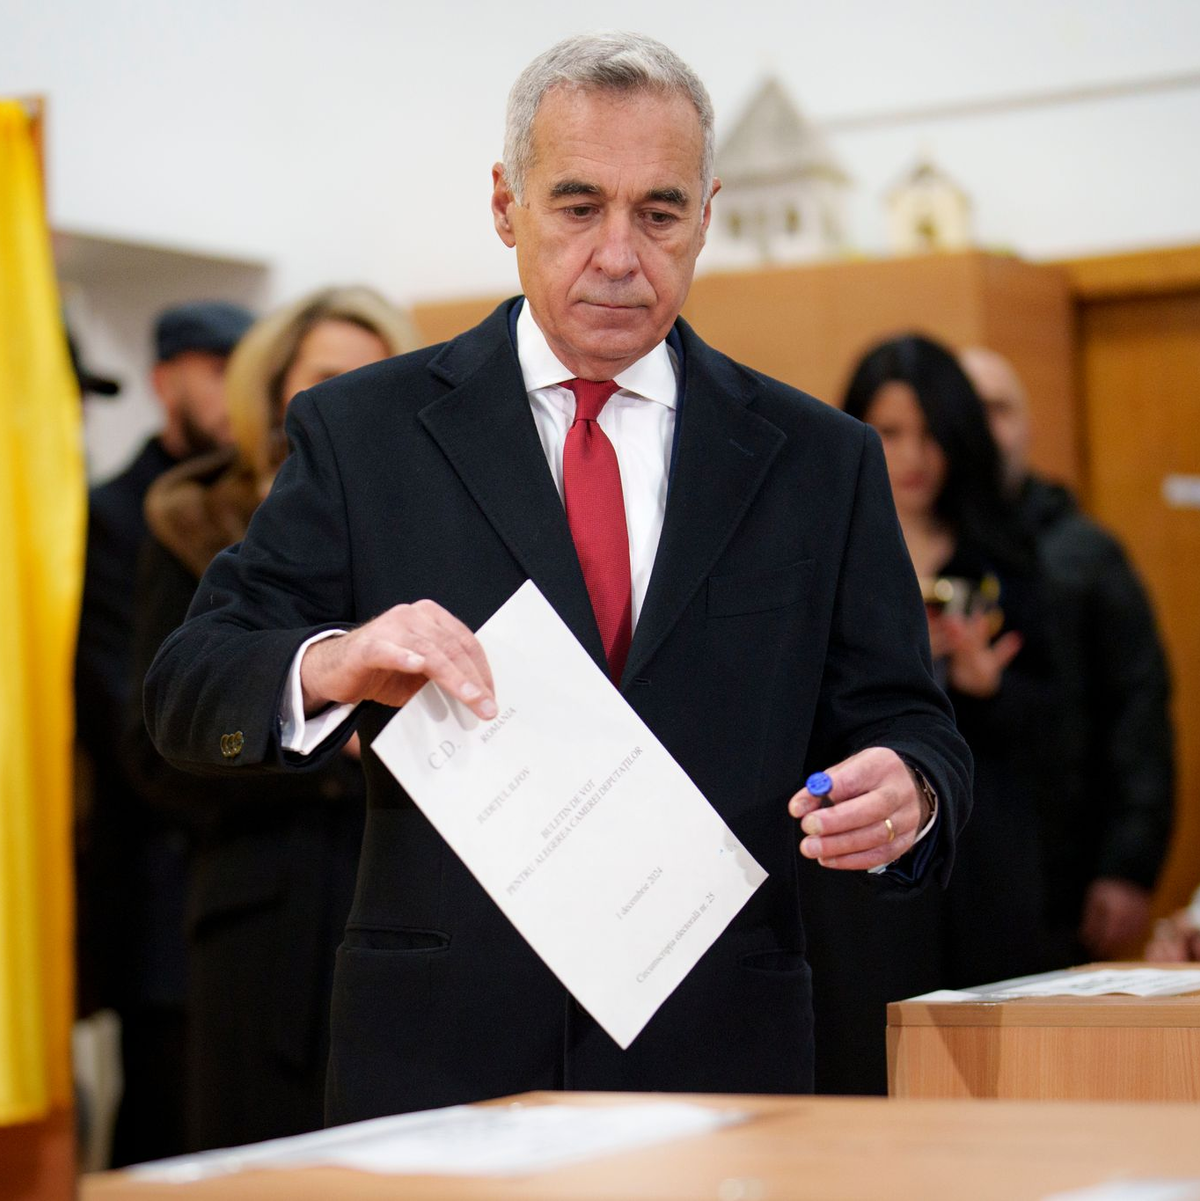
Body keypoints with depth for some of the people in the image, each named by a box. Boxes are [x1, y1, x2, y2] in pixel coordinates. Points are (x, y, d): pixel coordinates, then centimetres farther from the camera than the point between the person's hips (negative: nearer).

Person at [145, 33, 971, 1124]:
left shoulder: (822, 462, 7)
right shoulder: (363, 431, 3)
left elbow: (904, 724, 7)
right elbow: (188, 693, -2)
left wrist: (907, 793, -17)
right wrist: (331, 667, -24)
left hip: (719, 1062, 2)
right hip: (440, 1060, -1)